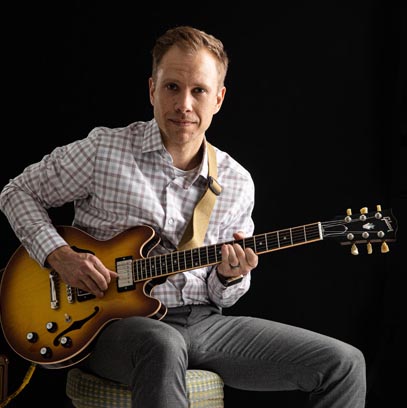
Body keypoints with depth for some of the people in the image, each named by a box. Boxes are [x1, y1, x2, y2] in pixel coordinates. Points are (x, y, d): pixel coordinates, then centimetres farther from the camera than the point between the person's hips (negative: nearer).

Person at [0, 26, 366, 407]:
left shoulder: (238, 183, 7)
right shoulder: (104, 150, -4)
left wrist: (229, 277, -9)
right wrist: (60, 256, -10)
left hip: (205, 320, 5)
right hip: (118, 322, -4)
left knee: (343, 365, -7)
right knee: (163, 347, -44)